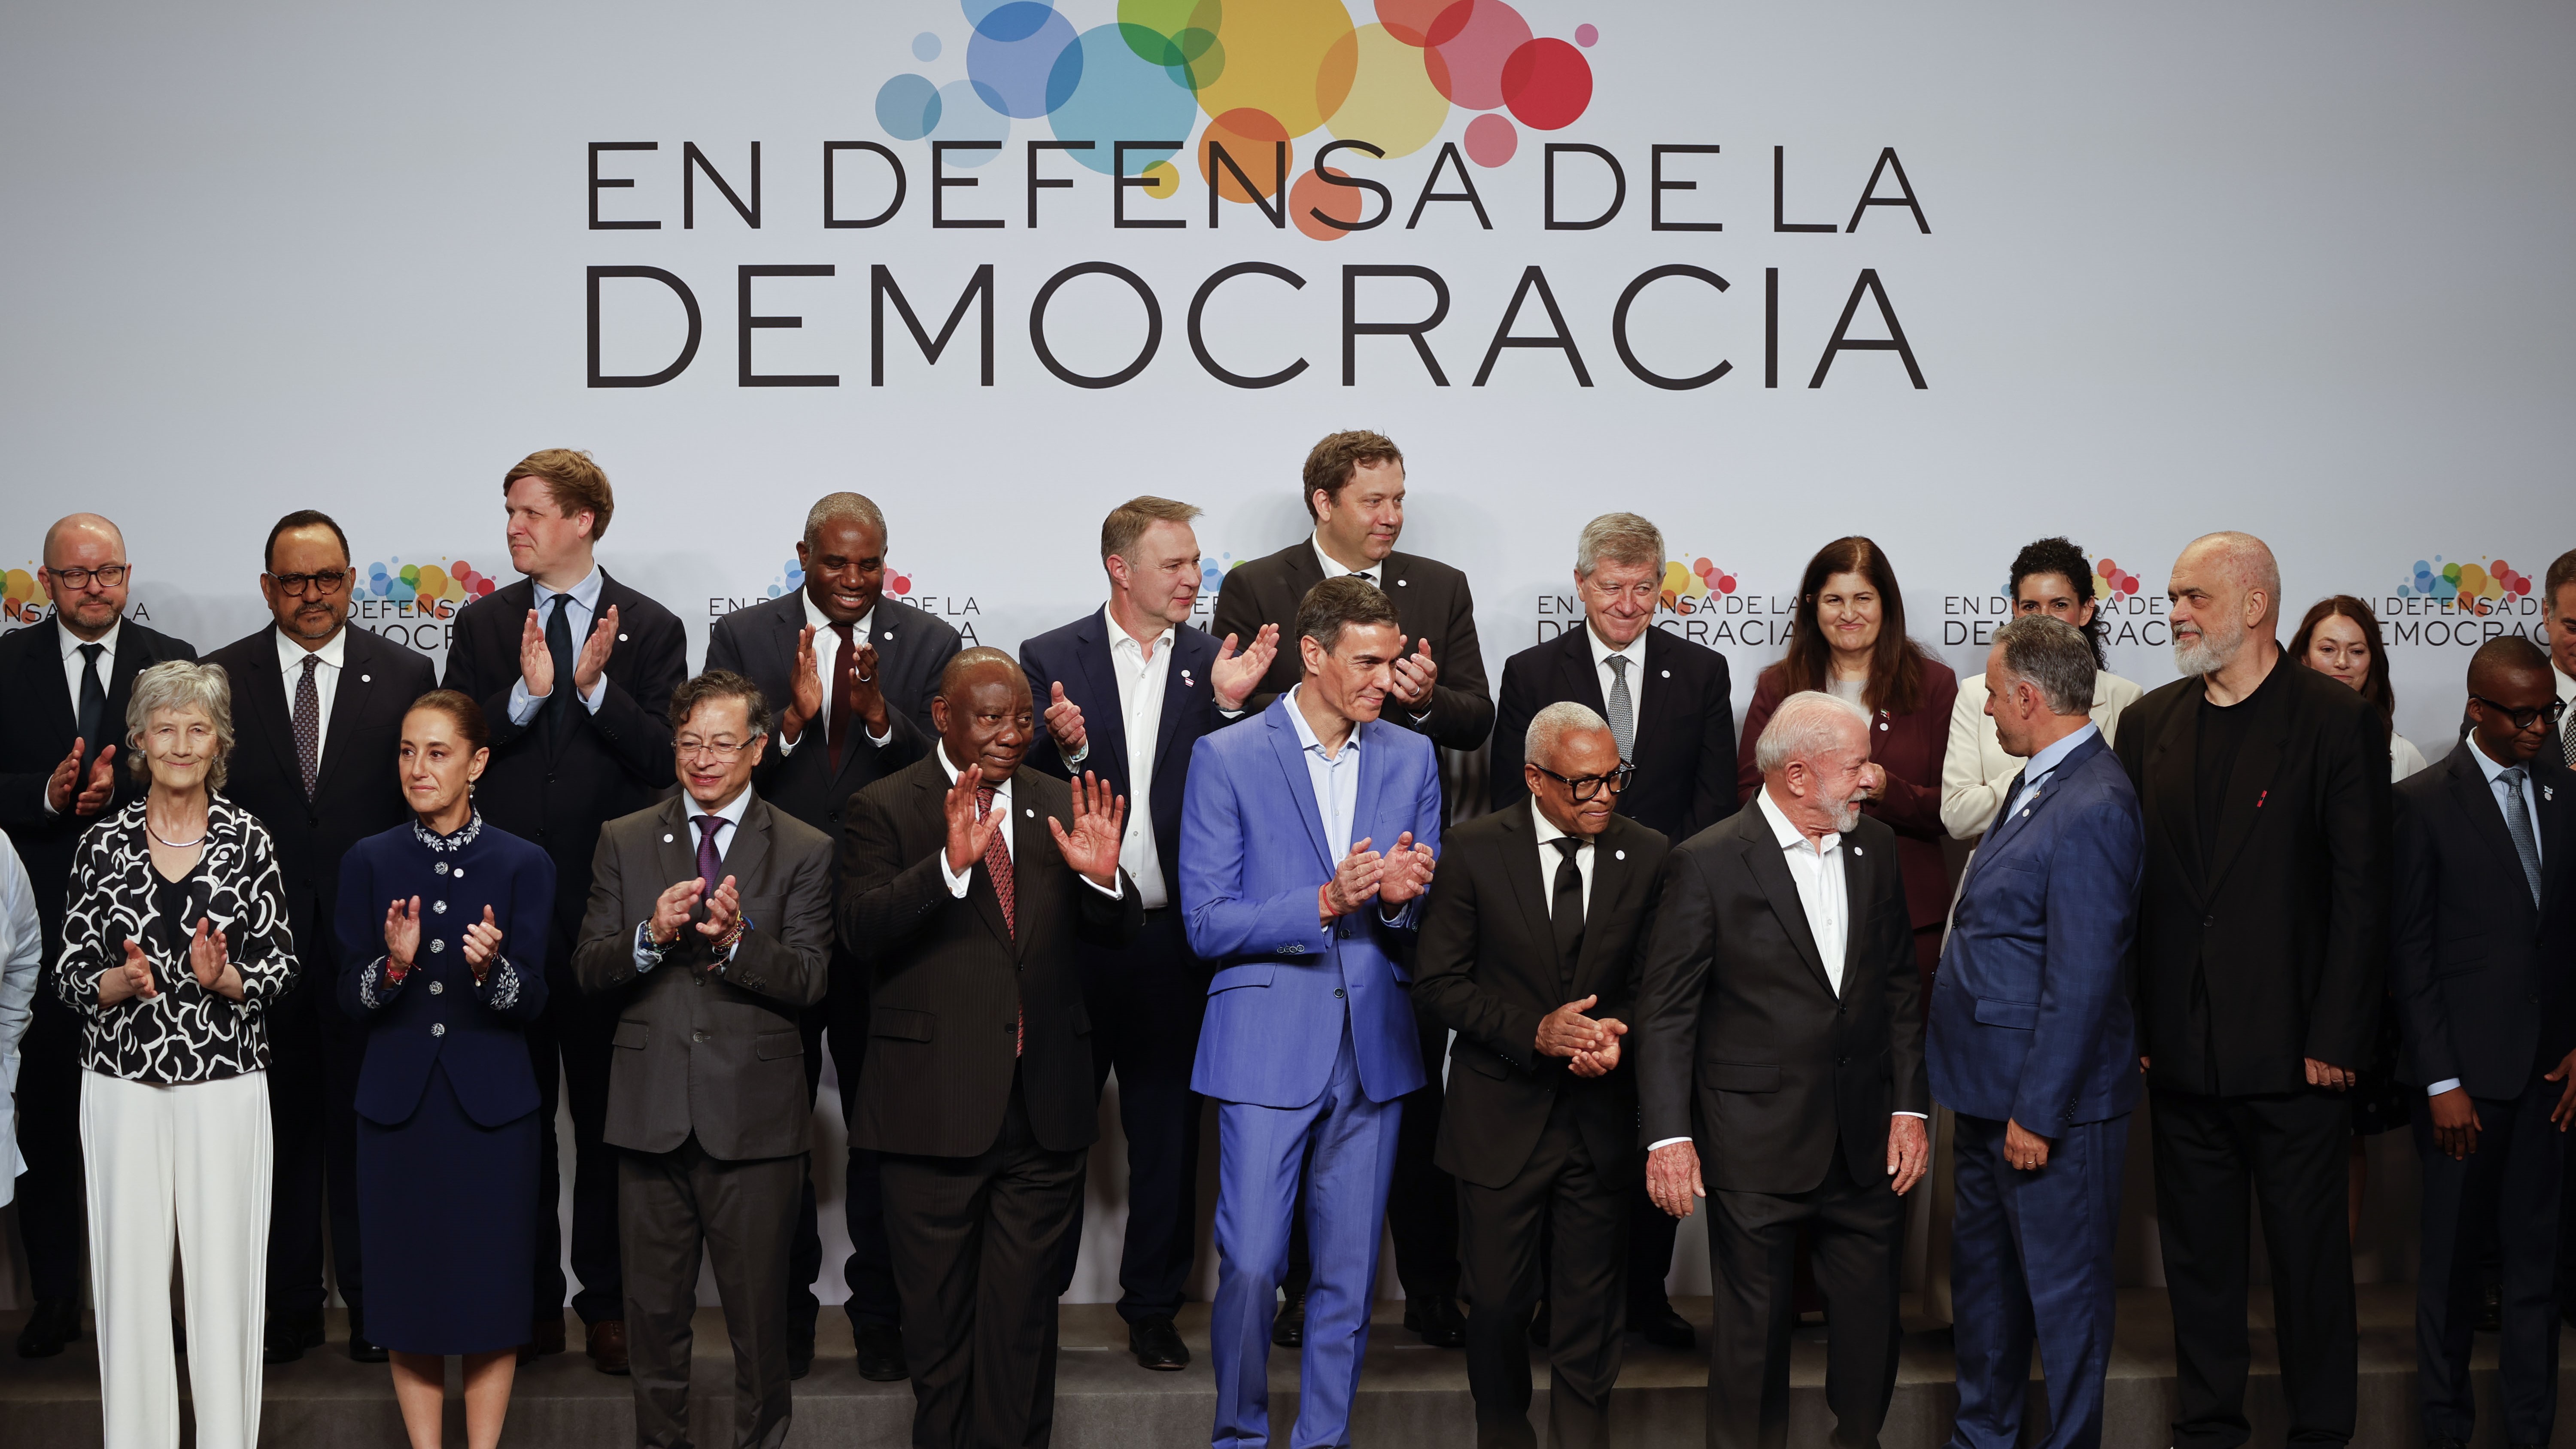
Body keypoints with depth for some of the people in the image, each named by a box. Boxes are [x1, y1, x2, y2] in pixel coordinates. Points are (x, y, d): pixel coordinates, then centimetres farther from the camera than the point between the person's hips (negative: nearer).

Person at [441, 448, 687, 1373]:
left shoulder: (648, 628, 2)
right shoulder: (483, 626, 9)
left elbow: (666, 757, -6)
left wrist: (596, 687, -18)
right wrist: (526, 693, -16)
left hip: (609, 904, -2)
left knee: (609, 1112, 4)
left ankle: (609, 1304, 12)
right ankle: (531, 1302, 17)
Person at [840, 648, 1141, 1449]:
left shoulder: (1062, 809, 9)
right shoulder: (885, 809, -3)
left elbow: (1119, 936, 7)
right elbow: (861, 928, -17)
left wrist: (1103, 878, -15)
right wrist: (950, 864, -31)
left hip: (1043, 1110, 3)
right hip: (936, 1106, -3)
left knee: (1023, 1315, 9)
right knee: (939, 1315, 9)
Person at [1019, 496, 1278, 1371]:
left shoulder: (1215, 665, 3)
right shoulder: (1050, 661, -1)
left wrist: (1229, 705, -17)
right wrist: (1066, 749, -22)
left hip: (1171, 939, 2)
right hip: (1070, 934, -1)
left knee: (1167, 1132, 10)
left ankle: (1153, 1307, 23)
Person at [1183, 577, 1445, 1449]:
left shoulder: (1411, 760, 8)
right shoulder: (1227, 759, -4)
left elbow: (1431, 919, 11)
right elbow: (1207, 924, -7)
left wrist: (1401, 898, -13)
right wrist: (1325, 904, -20)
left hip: (1374, 1049, 4)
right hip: (1268, 1047, -4)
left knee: (1349, 1275, 8)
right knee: (1250, 1266, -5)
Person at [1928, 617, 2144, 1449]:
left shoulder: (2093, 810, -22)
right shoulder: (2036, 785, 10)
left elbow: (2081, 981, -23)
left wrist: (2037, 1111, -20)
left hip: (2051, 1101, -10)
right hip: (1994, 1095, 10)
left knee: (2064, 1288, 4)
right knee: (1984, 1274, 21)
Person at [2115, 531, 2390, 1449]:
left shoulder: (2339, 722, -5)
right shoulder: (2148, 723, 9)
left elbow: (2361, 892, -7)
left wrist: (2335, 1039, -11)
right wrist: (2128, 1026, 3)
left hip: (2292, 1053, -4)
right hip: (2180, 1051, 4)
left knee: (2308, 1249, 6)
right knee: (2197, 1250, 12)